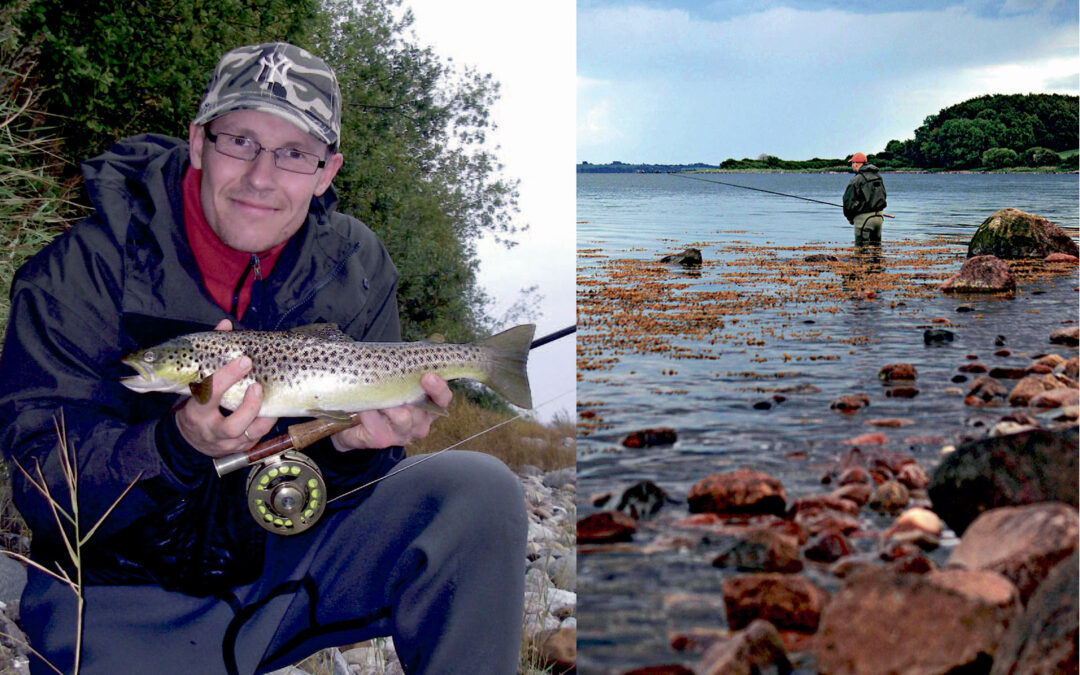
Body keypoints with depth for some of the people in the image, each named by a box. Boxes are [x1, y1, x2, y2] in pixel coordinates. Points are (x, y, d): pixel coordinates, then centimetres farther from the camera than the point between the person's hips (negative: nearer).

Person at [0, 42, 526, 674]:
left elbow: (336, 487, 1)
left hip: (290, 562, 2)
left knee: (479, 490, -17)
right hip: (129, 605, -1)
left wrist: (353, 448, -23)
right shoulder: (83, 269, -13)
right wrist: (180, 444, -35)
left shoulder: (355, 262, -3)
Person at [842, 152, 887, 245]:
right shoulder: (878, 176, 10)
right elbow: (883, 196, 18)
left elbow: (848, 201, -11)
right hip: (879, 216, 8)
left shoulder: (856, 180, -14)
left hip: (864, 217, -7)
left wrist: (849, 217, 5)